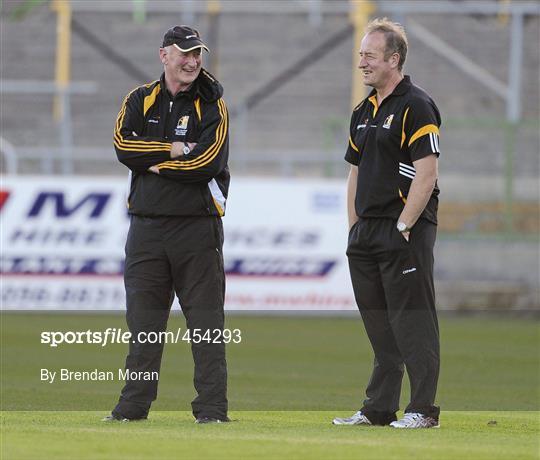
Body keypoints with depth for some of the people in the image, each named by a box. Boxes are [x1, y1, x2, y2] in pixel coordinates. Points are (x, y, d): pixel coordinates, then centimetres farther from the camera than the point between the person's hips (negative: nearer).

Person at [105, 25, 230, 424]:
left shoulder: (211, 106, 2)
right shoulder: (140, 100, 10)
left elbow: (207, 163, -12)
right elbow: (123, 145, -7)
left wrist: (154, 164, -6)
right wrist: (173, 150, -12)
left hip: (198, 226, -3)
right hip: (146, 225, 3)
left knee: (206, 321, -4)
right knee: (143, 321, 5)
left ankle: (212, 407, -3)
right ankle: (134, 404, 11)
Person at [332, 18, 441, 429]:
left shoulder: (416, 107, -10)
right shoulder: (363, 112, 17)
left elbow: (426, 175, -16)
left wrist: (403, 227, -17)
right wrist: (355, 230, 14)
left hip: (405, 230, -9)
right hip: (367, 235, 9)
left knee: (412, 323, -7)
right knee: (379, 328, 11)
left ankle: (423, 409, -5)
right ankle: (379, 409, 16)